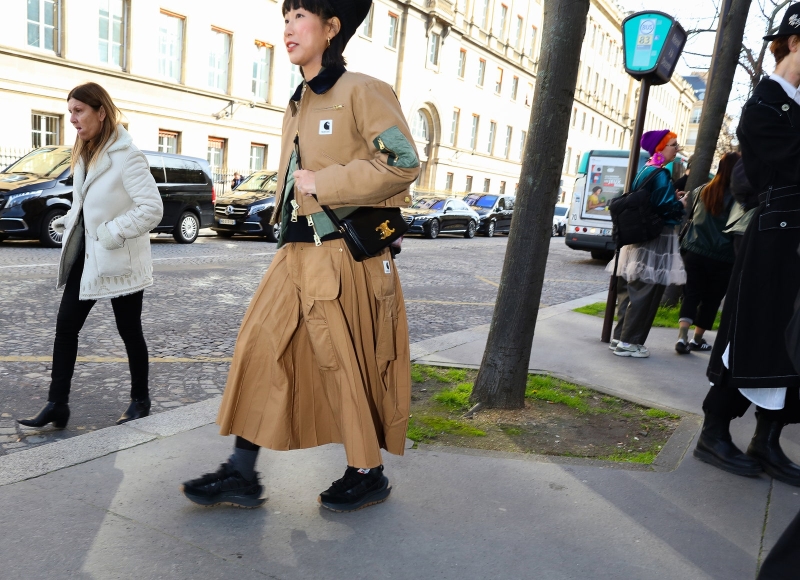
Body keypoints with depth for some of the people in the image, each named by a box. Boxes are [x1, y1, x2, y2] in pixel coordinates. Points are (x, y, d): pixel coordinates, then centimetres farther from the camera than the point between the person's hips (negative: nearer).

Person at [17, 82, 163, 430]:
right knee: (65, 326, 5)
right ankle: (57, 405, 13)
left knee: (129, 332, 5)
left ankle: (140, 401, 22)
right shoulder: (84, 155, 11)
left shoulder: (126, 156, -15)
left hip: (118, 260, -8)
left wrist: (110, 233, -20)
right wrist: (66, 224, 3)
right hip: (85, 256, 8)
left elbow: (152, 209, -22)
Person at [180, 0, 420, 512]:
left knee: (349, 364, 1)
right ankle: (242, 475, 13)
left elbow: (403, 161, -16)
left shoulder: (362, 92, -7)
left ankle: (369, 475, 21)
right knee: (263, 348, 3)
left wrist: (322, 184, -15)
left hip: (346, 257, -8)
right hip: (297, 253, 8)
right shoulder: (298, 105, 18)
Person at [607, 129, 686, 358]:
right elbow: (665, 207, -21)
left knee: (632, 289, 13)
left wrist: (673, 198, 15)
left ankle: (621, 337, 17)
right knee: (646, 292, -5)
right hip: (657, 238, -10)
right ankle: (628, 342, -1)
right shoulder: (660, 174, -14)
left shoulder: (646, 171, 14)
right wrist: (681, 205, -2)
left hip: (640, 235, 10)